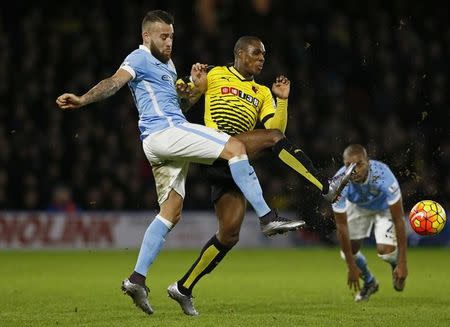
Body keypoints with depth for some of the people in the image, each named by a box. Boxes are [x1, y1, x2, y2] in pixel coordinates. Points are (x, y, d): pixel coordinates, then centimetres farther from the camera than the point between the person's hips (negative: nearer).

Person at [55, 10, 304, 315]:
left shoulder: (167, 64, 27)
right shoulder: (140, 59, -3)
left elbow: (180, 103, 29)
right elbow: (114, 82, -19)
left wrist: (197, 86, 11)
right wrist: (82, 100, -35)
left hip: (166, 142, 10)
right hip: (164, 131, -10)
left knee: (171, 212, 7)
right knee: (235, 146, -17)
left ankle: (137, 279, 6)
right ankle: (267, 217, -20)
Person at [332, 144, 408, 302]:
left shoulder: (383, 177, -42)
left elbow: (399, 220, -33)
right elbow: (342, 226, -24)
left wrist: (402, 263, -32)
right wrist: (351, 267, -19)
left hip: (384, 205, -2)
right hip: (358, 207, 2)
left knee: (385, 250, -21)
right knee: (347, 252, -6)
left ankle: (396, 264, 17)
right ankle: (369, 282, 26)